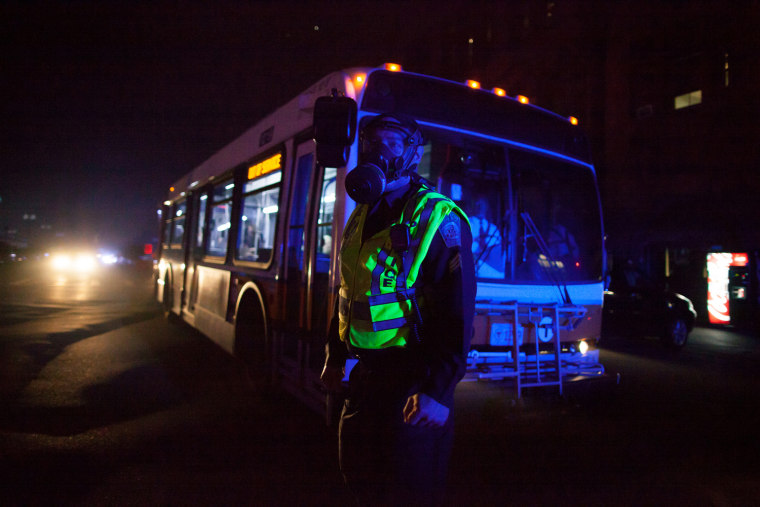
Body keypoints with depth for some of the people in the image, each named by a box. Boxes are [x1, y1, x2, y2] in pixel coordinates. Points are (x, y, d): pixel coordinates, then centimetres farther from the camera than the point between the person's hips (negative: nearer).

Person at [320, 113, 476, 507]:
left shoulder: (438, 220, -13)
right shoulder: (361, 217, 11)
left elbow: (458, 314, -18)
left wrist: (438, 390, -22)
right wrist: (335, 354, 18)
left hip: (413, 378, -7)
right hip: (366, 372, 7)